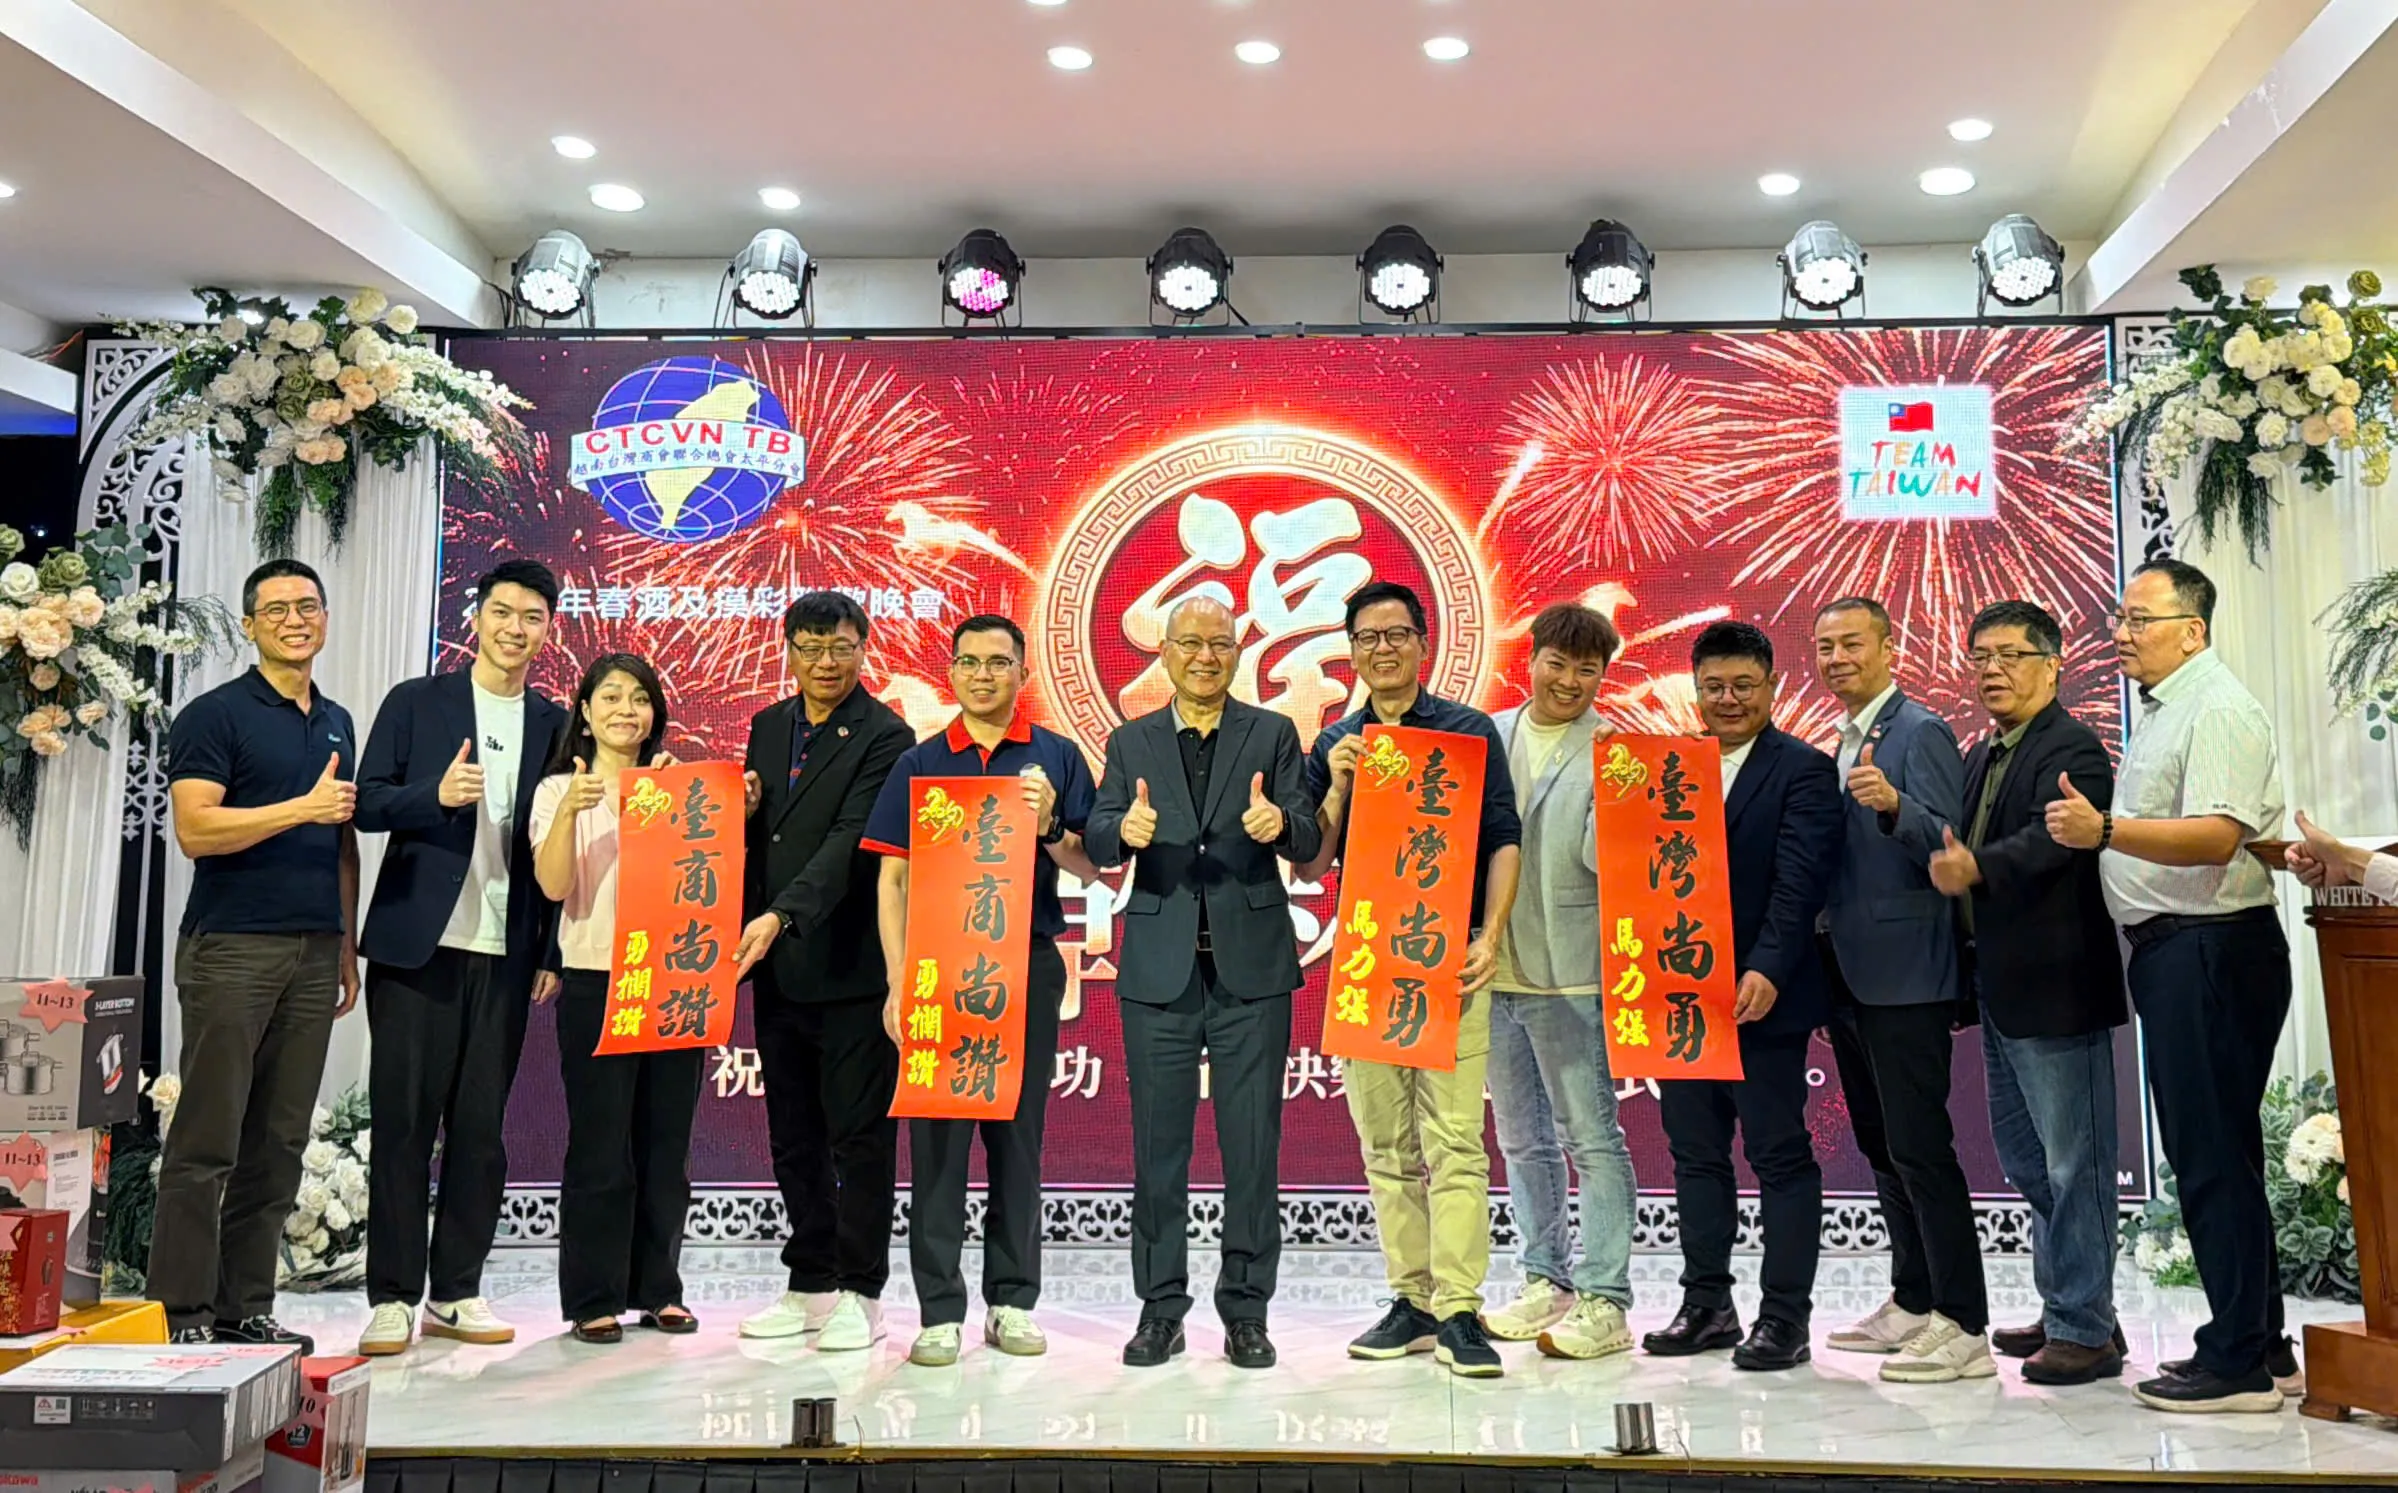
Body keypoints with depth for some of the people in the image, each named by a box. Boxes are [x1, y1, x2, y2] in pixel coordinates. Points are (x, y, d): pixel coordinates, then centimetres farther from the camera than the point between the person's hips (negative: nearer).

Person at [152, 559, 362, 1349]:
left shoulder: (337, 723, 17)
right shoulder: (214, 715, -2)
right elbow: (195, 829, -13)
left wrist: (348, 946, 17)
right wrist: (303, 808, -17)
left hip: (314, 955, 6)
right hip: (232, 950, -6)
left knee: (278, 1144, 6)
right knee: (207, 1141, -3)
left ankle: (246, 1308, 13)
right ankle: (185, 1314, 3)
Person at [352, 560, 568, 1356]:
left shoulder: (553, 724, 12)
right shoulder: (416, 702, 5)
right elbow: (368, 804, -1)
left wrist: (551, 951, 5)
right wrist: (437, 794, -20)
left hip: (505, 954, 3)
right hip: (417, 945, -2)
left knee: (480, 1127, 6)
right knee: (403, 1123, 0)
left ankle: (456, 1293, 14)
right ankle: (392, 1298, 7)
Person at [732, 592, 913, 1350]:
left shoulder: (885, 737, -10)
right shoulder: (768, 726, 12)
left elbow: (851, 843, -20)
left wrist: (782, 915, -31)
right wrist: (744, 812, -3)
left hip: (852, 966, -7)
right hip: (779, 968, 7)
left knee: (860, 1135, 2)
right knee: (793, 1137, 14)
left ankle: (860, 1295, 12)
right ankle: (810, 1286, 26)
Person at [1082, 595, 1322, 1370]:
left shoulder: (1273, 734, 6)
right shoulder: (1131, 741, 9)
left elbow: (1309, 840, -4)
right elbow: (1096, 842, -1)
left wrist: (1280, 824, -27)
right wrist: (1124, 829, -25)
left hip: (1252, 965, -1)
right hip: (1160, 969, 1)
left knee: (1253, 1146, 3)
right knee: (1158, 1146, 7)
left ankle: (1246, 1309, 15)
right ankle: (1160, 1308, 18)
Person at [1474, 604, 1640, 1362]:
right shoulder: (1488, 735, 8)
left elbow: (1602, 855, -15)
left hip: (1568, 970, -6)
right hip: (1492, 964, 6)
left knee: (1591, 1137, -2)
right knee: (1522, 1140, 15)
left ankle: (1604, 1301, 4)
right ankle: (1547, 1281, 28)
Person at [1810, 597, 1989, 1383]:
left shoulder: (1921, 733, -9)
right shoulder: (1848, 739, 18)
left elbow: (1947, 848, -19)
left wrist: (1893, 804, -35)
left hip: (1904, 979, -9)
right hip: (1853, 979, 9)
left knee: (1920, 1148, -8)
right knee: (1881, 1147, 15)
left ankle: (1964, 1327, -3)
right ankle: (1913, 1303, 26)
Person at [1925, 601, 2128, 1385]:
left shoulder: (2072, 749, -12)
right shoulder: (1980, 757, 16)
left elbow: (2048, 840, -29)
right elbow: (1960, 852, 17)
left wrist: (1976, 867, -44)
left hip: (2057, 989, -10)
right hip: (2001, 991, 10)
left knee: (2074, 1164, -1)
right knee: (2026, 1162, 18)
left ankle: (2085, 1329, 8)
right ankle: (2063, 1308, 31)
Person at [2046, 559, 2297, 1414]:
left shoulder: (2217, 711, -14)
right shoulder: (2161, 711, 19)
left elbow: (2217, 837, -26)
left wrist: (2104, 831, -36)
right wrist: (2102, 826, 15)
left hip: (2210, 951, -11)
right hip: (2173, 951, 11)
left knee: (2214, 1158, -6)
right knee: (2212, 1153, 15)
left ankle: (2238, 1364, 2)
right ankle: (2260, 1348, 25)